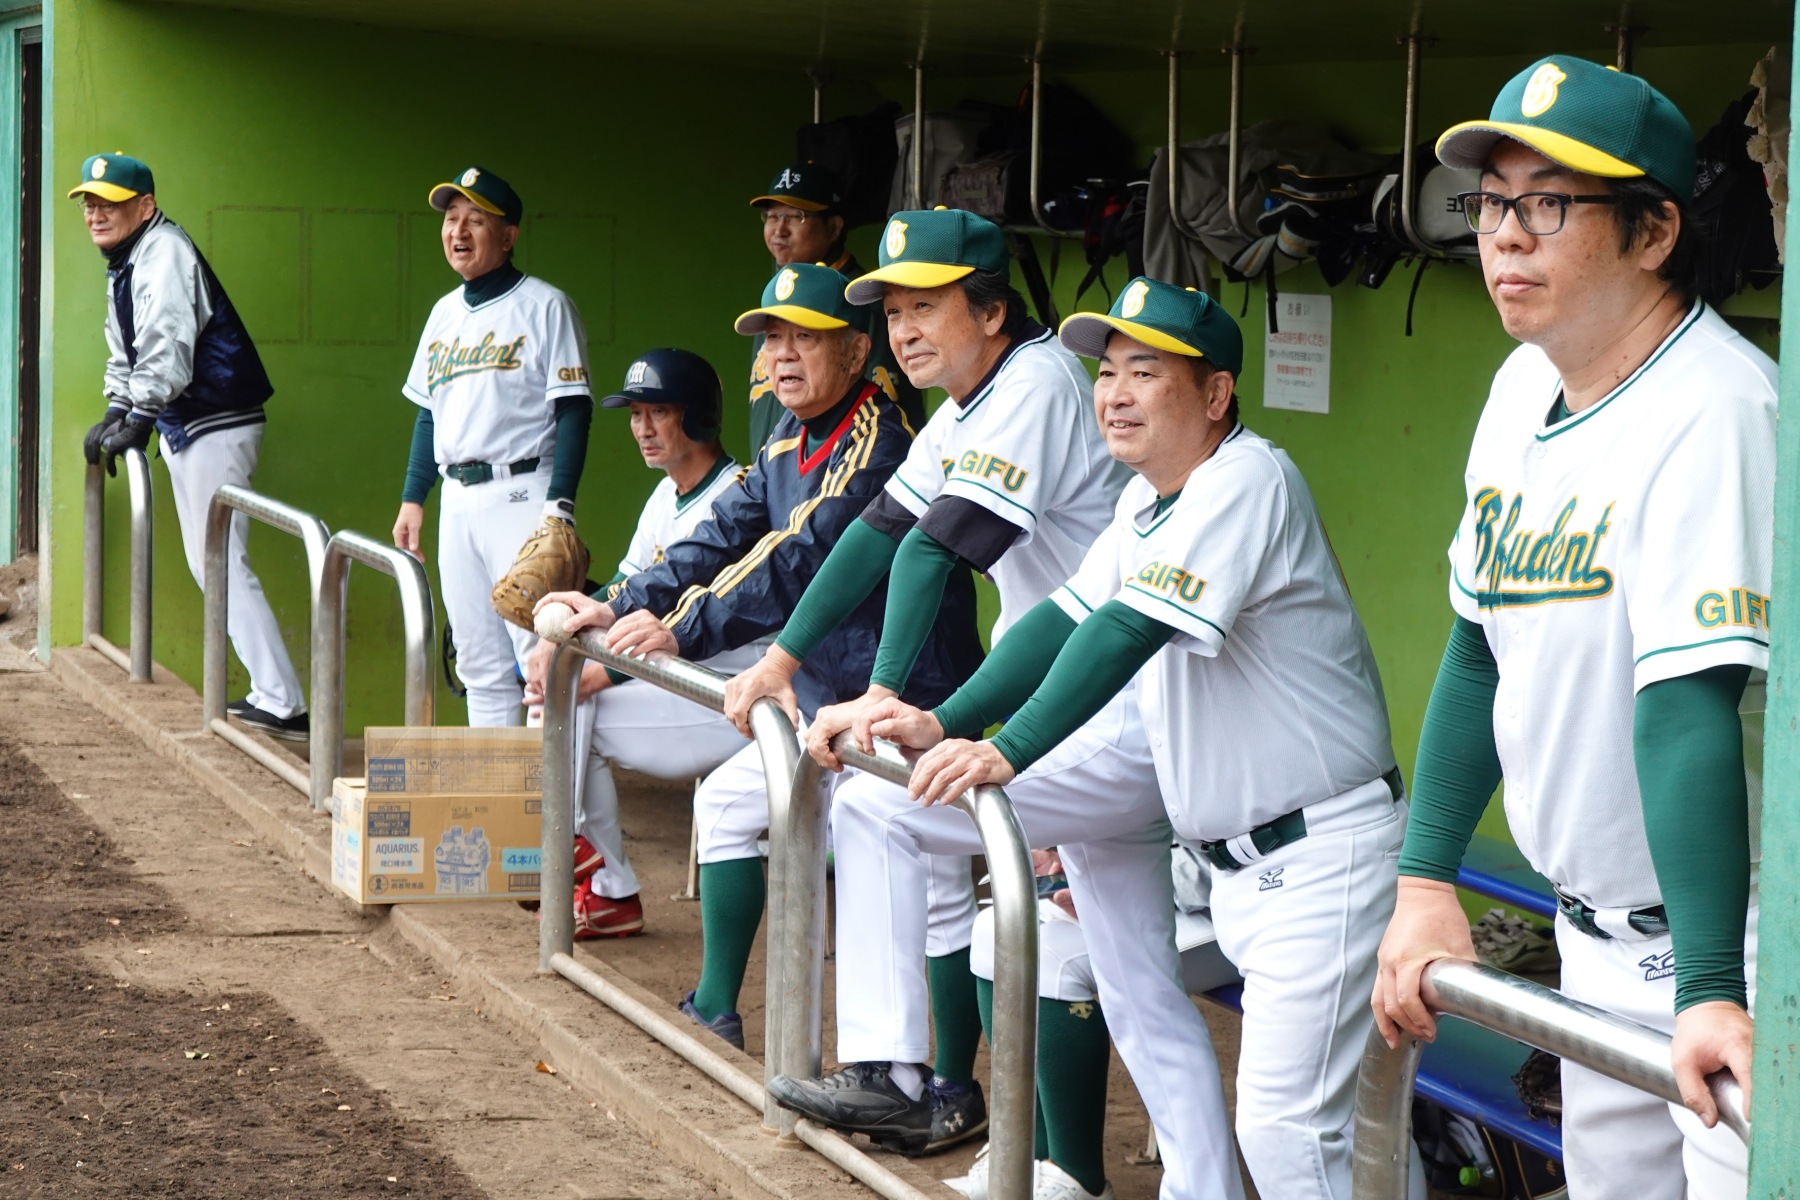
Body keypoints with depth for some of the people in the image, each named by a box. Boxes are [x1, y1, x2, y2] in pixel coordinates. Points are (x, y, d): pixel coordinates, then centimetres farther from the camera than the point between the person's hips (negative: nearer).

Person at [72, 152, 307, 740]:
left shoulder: (165, 252, -15)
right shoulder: (122, 265, 16)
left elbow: (168, 347, -26)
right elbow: (125, 351, 24)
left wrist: (139, 419, -29)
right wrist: (114, 413, 13)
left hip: (218, 425, -11)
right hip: (182, 429, 11)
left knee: (223, 564, -13)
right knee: (208, 565, 12)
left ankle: (282, 705, -15)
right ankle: (269, 692, 15)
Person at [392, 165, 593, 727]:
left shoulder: (545, 306, -3)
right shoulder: (445, 312, 17)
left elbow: (573, 410, -8)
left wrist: (559, 505, -16)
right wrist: (412, 497, 15)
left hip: (521, 492, -7)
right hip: (457, 500, 7)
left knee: (539, 650, -13)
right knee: (479, 660, 7)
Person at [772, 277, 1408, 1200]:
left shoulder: (1245, 483, -19)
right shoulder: (1148, 499, 12)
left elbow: (1125, 634, -26)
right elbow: (1067, 618, 11)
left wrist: (1007, 751, -31)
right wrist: (948, 723, 0)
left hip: (1321, 855, -10)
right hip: (1233, 842, 10)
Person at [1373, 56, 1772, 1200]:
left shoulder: (1714, 411, -23)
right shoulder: (1524, 387, 5)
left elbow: (1688, 711, -32)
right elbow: (1480, 649, 11)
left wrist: (1711, 993, -36)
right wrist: (1426, 879, 6)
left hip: (1730, 951, -8)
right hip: (1597, 936, 8)